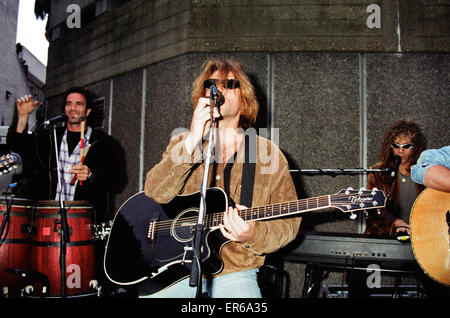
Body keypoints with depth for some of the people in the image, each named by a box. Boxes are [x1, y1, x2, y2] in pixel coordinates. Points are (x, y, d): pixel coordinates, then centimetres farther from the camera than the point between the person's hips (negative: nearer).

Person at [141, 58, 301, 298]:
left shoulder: (268, 154, 3)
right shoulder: (181, 143, 8)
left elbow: (288, 222, 1)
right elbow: (155, 194, -9)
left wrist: (253, 235, -19)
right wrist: (192, 141, -18)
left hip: (234, 271, 0)